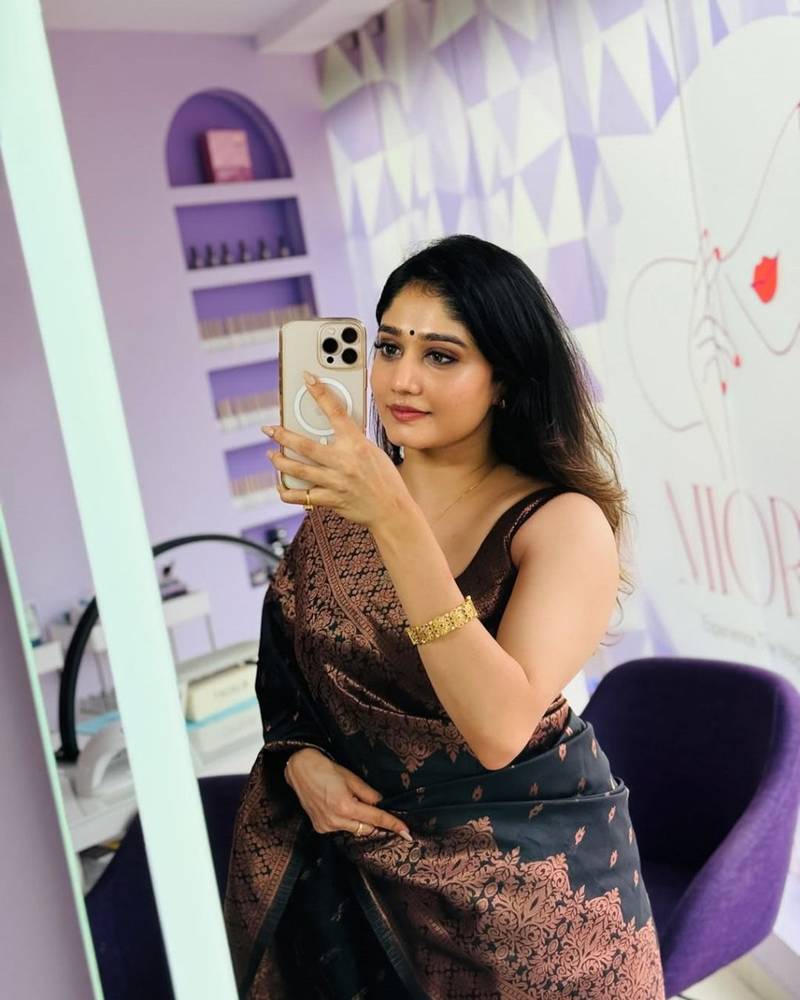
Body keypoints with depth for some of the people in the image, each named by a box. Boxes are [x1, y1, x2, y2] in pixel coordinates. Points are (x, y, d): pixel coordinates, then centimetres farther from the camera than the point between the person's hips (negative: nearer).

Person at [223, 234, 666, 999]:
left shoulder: (565, 524, -18)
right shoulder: (342, 492, -4)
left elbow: (500, 728, -31)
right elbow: (282, 658, 8)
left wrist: (396, 520, -37)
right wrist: (299, 760, -11)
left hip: (521, 869, -3)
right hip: (352, 847, 4)